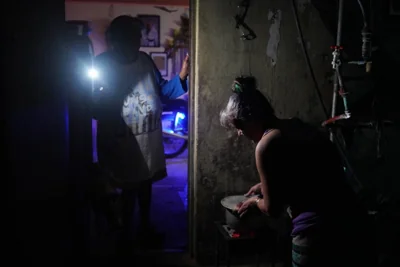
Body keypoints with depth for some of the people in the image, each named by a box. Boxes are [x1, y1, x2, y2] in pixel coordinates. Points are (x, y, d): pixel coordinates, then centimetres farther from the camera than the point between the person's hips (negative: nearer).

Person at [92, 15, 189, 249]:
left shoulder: (145, 60, 0)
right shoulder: (102, 65, -12)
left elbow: (162, 90, 7)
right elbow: (95, 106, -10)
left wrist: (182, 76, -10)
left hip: (149, 139, 5)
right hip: (123, 142, -5)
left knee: (145, 183, 20)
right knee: (130, 188, 8)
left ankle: (146, 227, 42)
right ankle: (127, 235, 29)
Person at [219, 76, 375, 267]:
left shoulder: (266, 144, -14)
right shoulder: (296, 126, 10)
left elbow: (272, 208, -7)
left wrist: (255, 201, 14)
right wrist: (265, 186, 33)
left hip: (318, 231, -8)